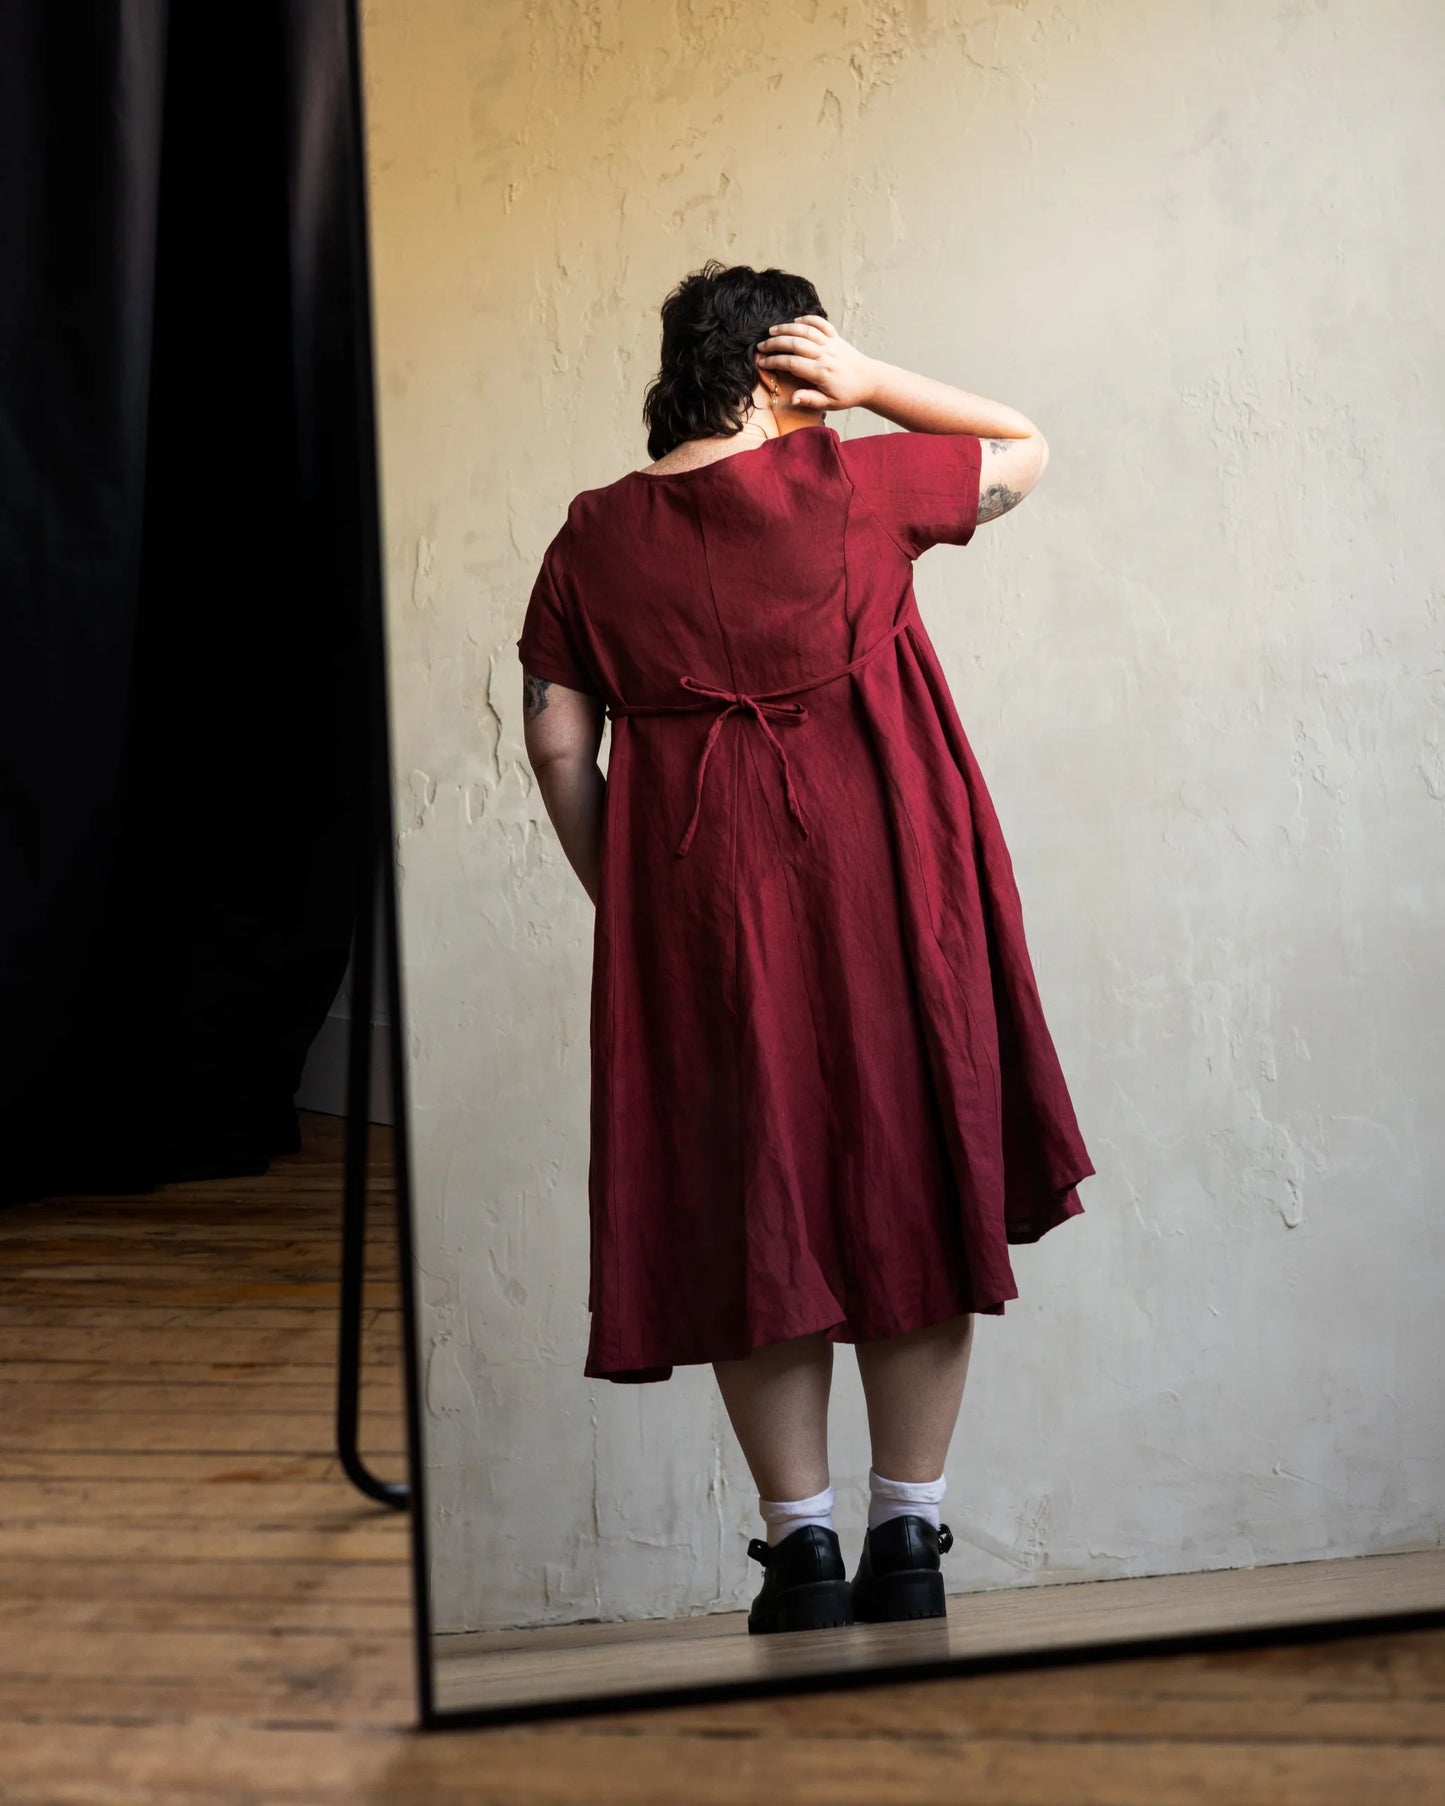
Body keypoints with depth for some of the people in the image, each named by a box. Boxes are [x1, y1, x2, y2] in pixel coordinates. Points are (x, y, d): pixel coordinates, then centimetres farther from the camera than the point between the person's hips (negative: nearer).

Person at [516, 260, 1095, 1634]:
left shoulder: (592, 539, 6)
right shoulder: (852, 486, -1)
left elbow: (556, 742, 3)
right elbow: (1023, 451, 14)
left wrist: (627, 899, 12)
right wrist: (867, 381, 8)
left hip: (695, 908, 2)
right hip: (881, 892, -1)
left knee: (746, 1210, 9)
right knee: (908, 1185, 8)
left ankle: (800, 1546, 14)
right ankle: (907, 1542, 15)